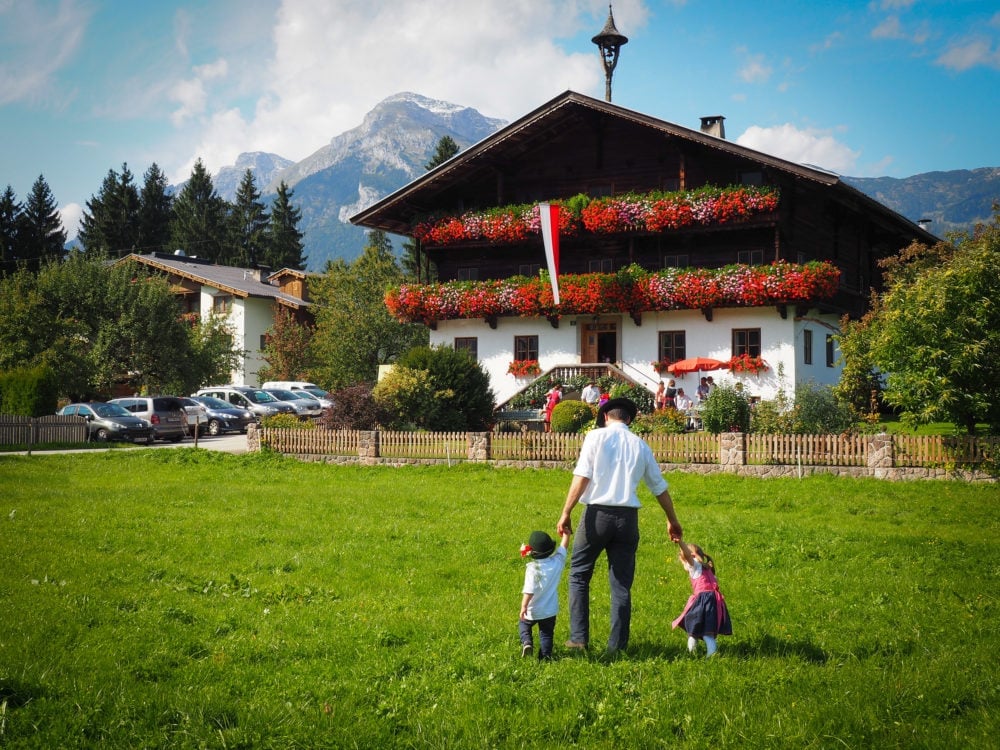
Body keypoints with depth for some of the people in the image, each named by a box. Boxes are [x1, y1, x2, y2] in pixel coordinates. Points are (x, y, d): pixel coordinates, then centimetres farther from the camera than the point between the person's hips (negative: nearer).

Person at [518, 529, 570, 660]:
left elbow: (529, 590, -25)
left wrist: (524, 606, -20)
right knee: (546, 634, 18)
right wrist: (566, 532, 21)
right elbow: (564, 546, 8)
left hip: (533, 610, -3)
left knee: (523, 624, 23)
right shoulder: (558, 561, -10)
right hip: (551, 609, 3)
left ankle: (526, 642, 2)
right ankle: (546, 655, 11)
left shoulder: (533, 567, -22)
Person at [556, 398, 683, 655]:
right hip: (628, 517, 3)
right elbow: (660, 487, 21)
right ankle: (617, 644, 11)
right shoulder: (640, 445, 12)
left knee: (579, 575, 11)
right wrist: (672, 521, 34)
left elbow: (582, 477, -10)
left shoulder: (596, 436, 1)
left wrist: (566, 513, -10)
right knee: (621, 583, 10)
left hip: (598, 513, -3)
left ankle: (579, 637, 7)